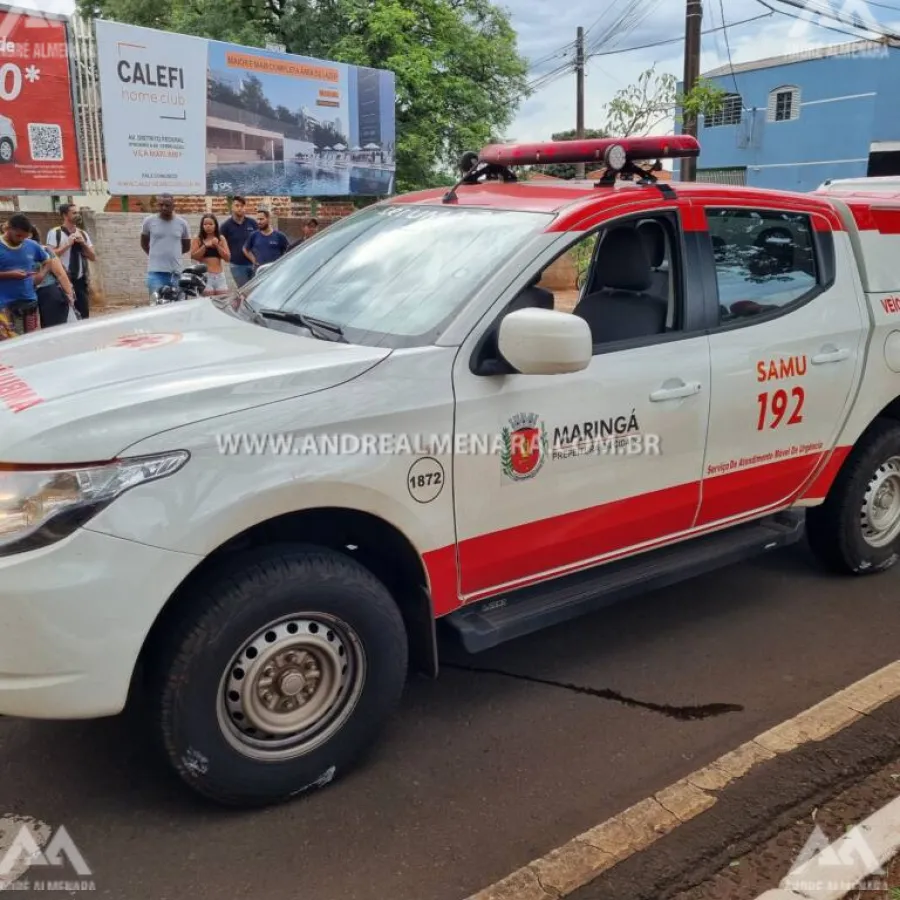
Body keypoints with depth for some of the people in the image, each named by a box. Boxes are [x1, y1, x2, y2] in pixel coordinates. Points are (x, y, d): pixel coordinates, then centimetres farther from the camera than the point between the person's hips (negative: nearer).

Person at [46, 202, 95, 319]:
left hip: (80, 280, 5)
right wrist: (68, 244, -14)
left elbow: (93, 258, 9)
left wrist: (83, 244, -6)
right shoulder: (55, 233, -2)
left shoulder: (83, 234, 12)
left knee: (84, 314, 5)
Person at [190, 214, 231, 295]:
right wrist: (205, 246, -13)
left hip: (220, 275, 3)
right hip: (205, 275, -2)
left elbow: (227, 258, 4)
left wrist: (217, 245, -7)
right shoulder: (197, 240, 7)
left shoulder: (221, 239, 11)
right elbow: (193, 256, -4)